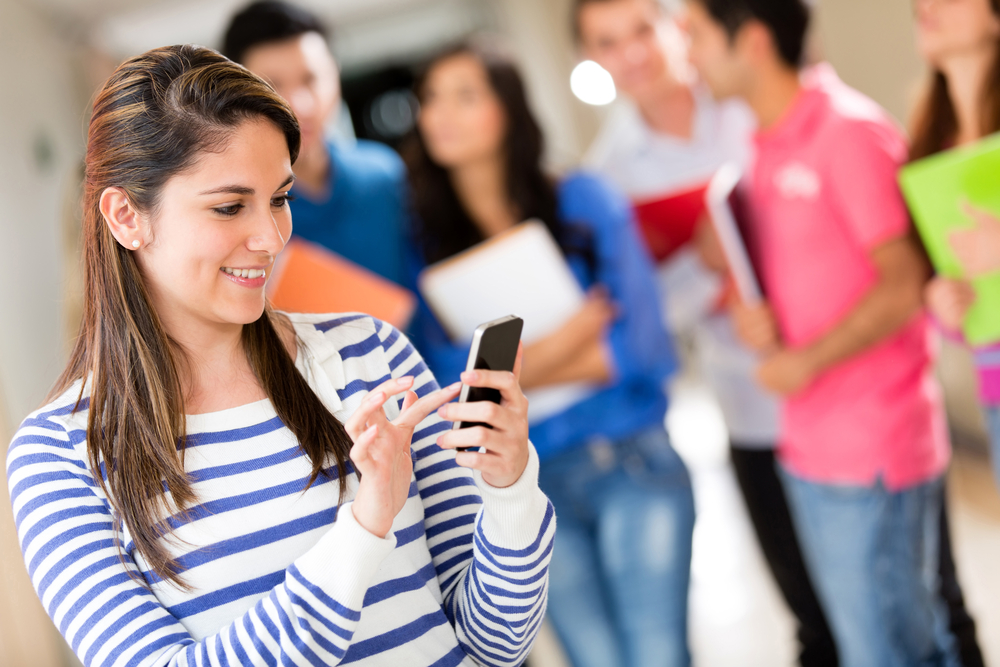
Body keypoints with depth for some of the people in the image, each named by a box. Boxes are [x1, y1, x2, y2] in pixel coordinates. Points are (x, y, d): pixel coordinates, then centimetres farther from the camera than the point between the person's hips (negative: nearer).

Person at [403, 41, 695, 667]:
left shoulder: (584, 200, -1)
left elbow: (643, 345, -8)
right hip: (527, 484, 1)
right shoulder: (426, 241, 1)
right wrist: (564, 341, -14)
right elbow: (447, 377, -8)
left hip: (633, 462, -1)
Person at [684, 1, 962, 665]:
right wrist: (755, 312, 0)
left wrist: (805, 363, -12)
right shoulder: (764, 145, 12)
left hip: (872, 453, -8)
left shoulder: (851, 131, -14)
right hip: (808, 447, 8)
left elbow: (905, 285, -17)